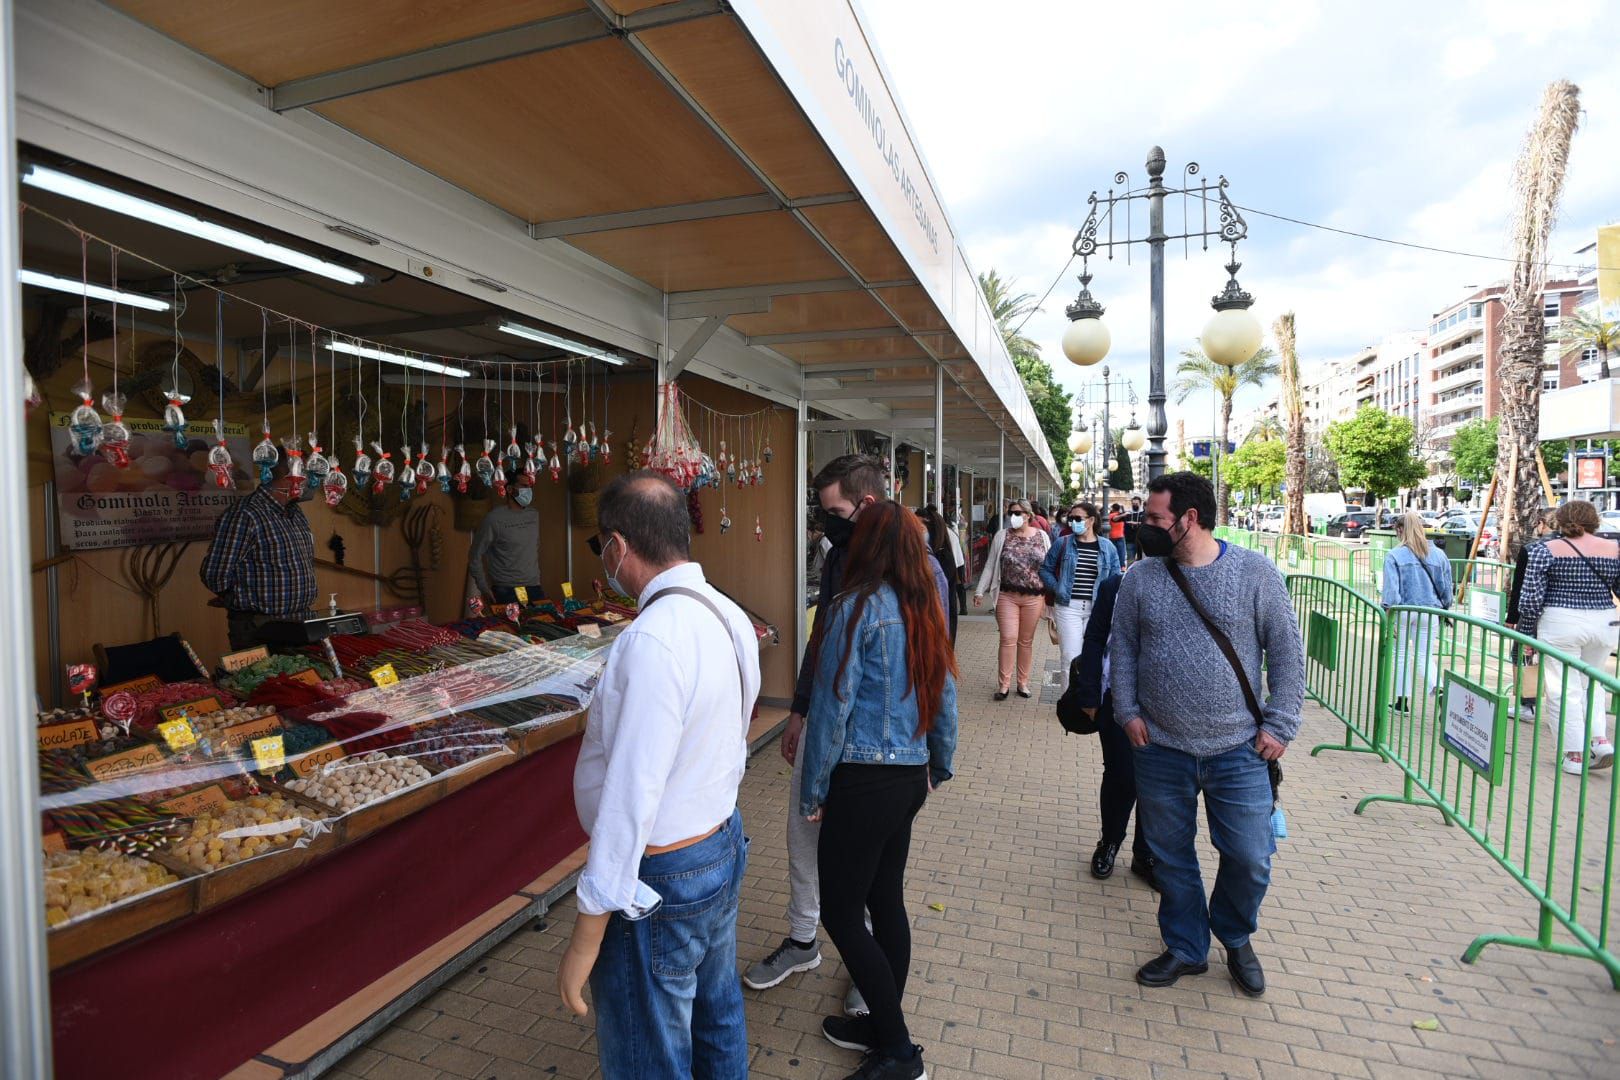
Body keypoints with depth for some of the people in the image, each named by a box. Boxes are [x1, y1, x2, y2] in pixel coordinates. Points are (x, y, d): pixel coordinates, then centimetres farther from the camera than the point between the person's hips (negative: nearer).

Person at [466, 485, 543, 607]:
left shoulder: (534, 515, 8)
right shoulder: (494, 519, -10)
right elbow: (475, 556, -5)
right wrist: (484, 589, -6)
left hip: (534, 588, 5)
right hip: (506, 591, -5)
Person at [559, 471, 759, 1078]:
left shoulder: (654, 640, -29)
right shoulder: (727, 615, -1)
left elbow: (630, 796, -28)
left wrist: (586, 939, -19)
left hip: (657, 883, -8)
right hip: (724, 844, 9)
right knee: (717, 1020, 28)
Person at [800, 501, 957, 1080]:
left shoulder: (855, 608, -15)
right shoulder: (924, 611, 5)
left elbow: (832, 706, -15)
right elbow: (945, 697, 11)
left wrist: (812, 792, -6)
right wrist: (940, 766, 24)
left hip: (865, 781, -8)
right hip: (911, 777, 8)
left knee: (841, 912, 6)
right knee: (886, 900, 19)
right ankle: (885, 1026, 34)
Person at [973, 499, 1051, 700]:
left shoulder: (1042, 536, 4)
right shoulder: (1002, 536, 2)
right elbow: (990, 565, 3)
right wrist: (980, 591, -1)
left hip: (1034, 597, 1)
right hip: (1007, 596, -1)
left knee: (1026, 640, 10)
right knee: (1008, 638, -4)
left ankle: (1023, 682, 22)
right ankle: (1004, 684, 5)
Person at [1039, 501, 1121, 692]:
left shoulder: (1107, 547, 5)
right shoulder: (1063, 543, 2)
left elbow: (1116, 578, 8)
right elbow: (1045, 569, 7)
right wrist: (1057, 589, -5)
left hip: (1097, 609, 2)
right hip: (1068, 606, -2)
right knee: (1070, 657, -5)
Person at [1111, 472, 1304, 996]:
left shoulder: (1254, 572, -6)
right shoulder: (1140, 578, -1)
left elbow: (1287, 651, -1)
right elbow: (1121, 649, 6)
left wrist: (1279, 725, -5)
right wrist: (1128, 712, -3)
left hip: (1238, 750, -1)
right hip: (1161, 750, 2)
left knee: (1249, 859, 8)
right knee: (1171, 859, 13)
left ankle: (1236, 939, 38)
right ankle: (1185, 948, 36)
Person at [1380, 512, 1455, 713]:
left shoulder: (1394, 555, -10)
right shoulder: (1438, 554, 4)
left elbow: (1391, 589, -13)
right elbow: (1447, 588, 9)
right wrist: (1444, 608, 21)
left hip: (1402, 611, -3)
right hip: (1429, 611, 3)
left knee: (1401, 655, 11)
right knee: (1424, 656, 11)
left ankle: (1402, 701, 17)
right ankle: (1438, 689, -15)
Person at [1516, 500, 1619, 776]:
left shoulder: (1546, 551, -5)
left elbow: (1531, 598, -8)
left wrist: (1527, 633, 0)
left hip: (1560, 624, -4)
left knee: (1563, 689, 3)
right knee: (1591, 683, 23)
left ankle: (1575, 755, 4)